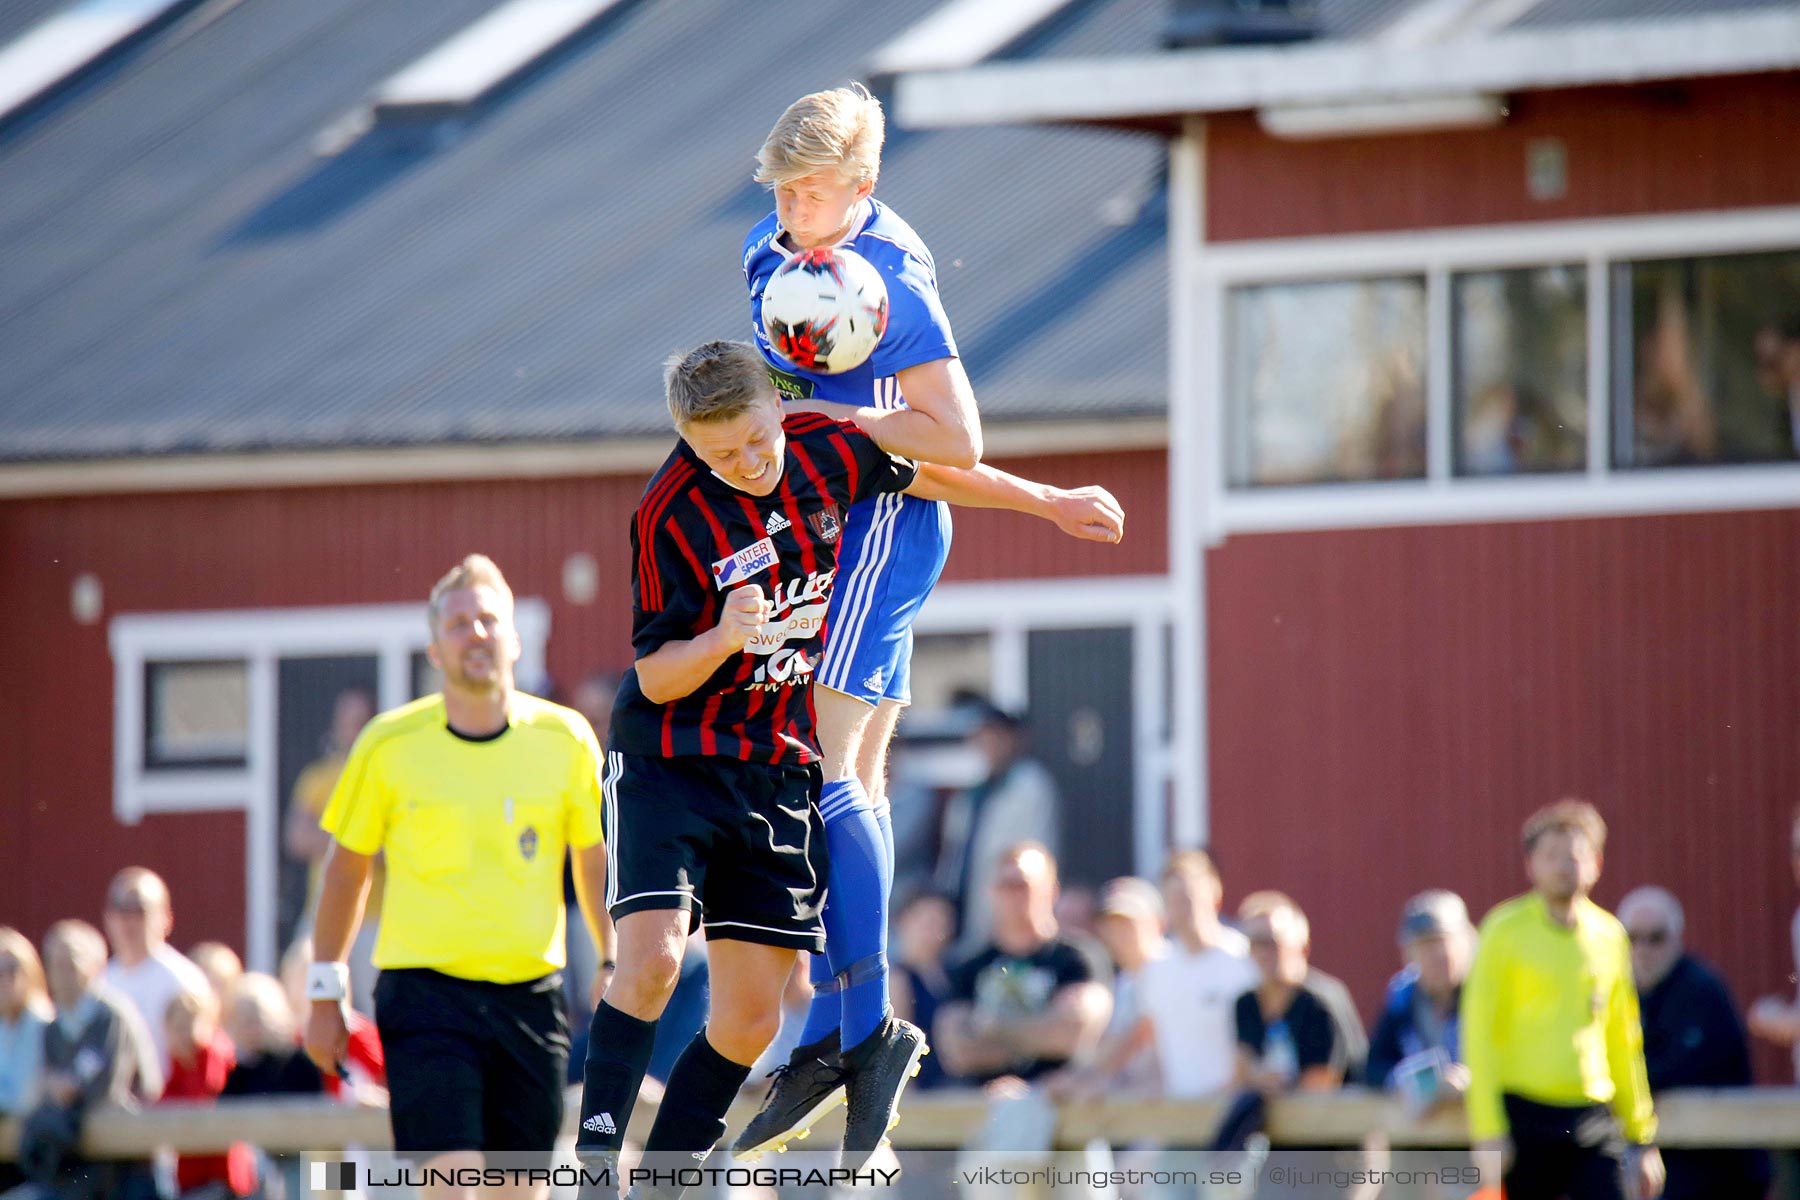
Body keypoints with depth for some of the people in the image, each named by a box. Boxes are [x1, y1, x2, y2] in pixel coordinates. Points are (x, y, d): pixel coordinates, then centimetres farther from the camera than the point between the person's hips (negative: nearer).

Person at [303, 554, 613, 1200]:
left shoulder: (565, 739, 2)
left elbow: (596, 862, 14)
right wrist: (325, 992, 10)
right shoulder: (389, 745, -2)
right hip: (426, 994, -2)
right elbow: (347, 868, 9)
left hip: (531, 995, 3)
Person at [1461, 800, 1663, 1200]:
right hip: (1525, 1117, -3)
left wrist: (1642, 1139, 17)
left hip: (1593, 1119, 3)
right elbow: (1479, 1031, -5)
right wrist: (1489, 1131, -12)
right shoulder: (1505, 930, -1)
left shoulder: (1609, 936, 11)